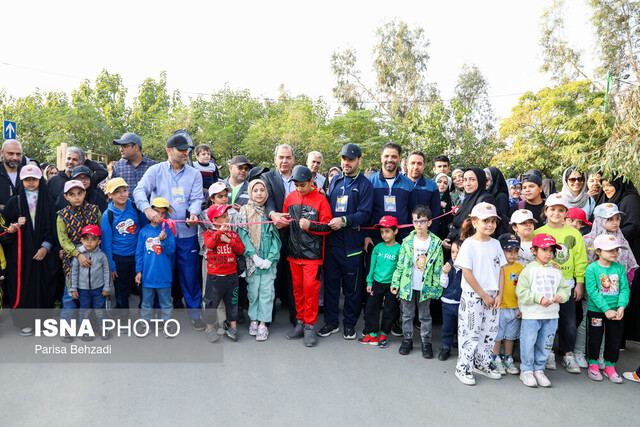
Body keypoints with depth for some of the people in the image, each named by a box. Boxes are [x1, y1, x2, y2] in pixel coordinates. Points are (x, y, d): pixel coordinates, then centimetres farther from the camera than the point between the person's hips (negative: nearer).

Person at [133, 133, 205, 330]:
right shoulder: (155, 170, 4)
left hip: (186, 232, 1)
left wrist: (193, 214, -19)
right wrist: (147, 209, -25)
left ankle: (194, 312, 18)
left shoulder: (194, 174, 9)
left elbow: (197, 198, 2)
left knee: (189, 273, 4)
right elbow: (140, 190, -6)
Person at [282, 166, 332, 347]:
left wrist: (309, 226, -20)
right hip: (294, 251, 5)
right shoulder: (291, 197, 7)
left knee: (310, 287, -6)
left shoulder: (320, 199, -6)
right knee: (298, 287, 11)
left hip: (312, 253, -4)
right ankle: (300, 322, 23)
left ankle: (309, 326, 7)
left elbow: (328, 226, -7)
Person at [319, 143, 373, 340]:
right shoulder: (335, 180, 14)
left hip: (352, 243, -4)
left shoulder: (364, 184, -2)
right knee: (330, 282, 10)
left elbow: (364, 214, -11)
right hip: (332, 240, 4)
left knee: (352, 286, 6)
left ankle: (349, 324, 22)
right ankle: (331, 322, 23)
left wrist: (344, 221, -23)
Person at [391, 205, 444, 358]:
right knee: (407, 315, 13)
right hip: (407, 286, 2)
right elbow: (400, 264, 3)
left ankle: (426, 342, 25)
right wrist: (395, 283, 2)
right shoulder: (407, 241, -1)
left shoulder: (436, 244, -6)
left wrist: (436, 288, -5)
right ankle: (407, 339, 29)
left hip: (425, 288, -2)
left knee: (425, 316, 11)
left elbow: (438, 268, -3)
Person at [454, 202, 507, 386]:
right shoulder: (469, 244, -10)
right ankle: (463, 367, 12)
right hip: (472, 296, -6)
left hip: (492, 296, 6)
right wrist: (484, 295, -12)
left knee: (490, 331, 13)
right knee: (470, 332, 0)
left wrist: (499, 295, 0)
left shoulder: (495, 244, 7)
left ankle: (482, 363, 30)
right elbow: (467, 273, -14)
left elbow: (501, 270, 9)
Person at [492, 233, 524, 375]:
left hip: (514, 309, 4)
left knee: (510, 336, 15)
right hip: (498, 309, -4)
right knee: (497, 336, 6)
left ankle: (508, 360, 29)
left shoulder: (519, 268, 3)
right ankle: (496, 360, 21)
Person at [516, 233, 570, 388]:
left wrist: (561, 295, -6)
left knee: (545, 345, 11)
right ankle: (526, 370, 17)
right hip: (531, 315, -4)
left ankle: (539, 369, 26)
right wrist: (539, 298, -18)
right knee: (528, 343, 1)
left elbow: (565, 288, 16)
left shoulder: (556, 271, 10)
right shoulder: (529, 269, -5)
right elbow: (521, 292, -10)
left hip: (551, 315, 5)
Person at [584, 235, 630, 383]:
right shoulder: (591, 268, -13)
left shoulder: (620, 268, 0)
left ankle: (610, 366, 29)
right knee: (594, 339, 9)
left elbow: (625, 288, -1)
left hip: (616, 312, 4)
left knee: (615, 340, 12)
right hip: (596, 311, -4)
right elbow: (592, 292, -16)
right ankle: (593, 365, 27)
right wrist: (606, 309, -19)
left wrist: (621, 307, -14)